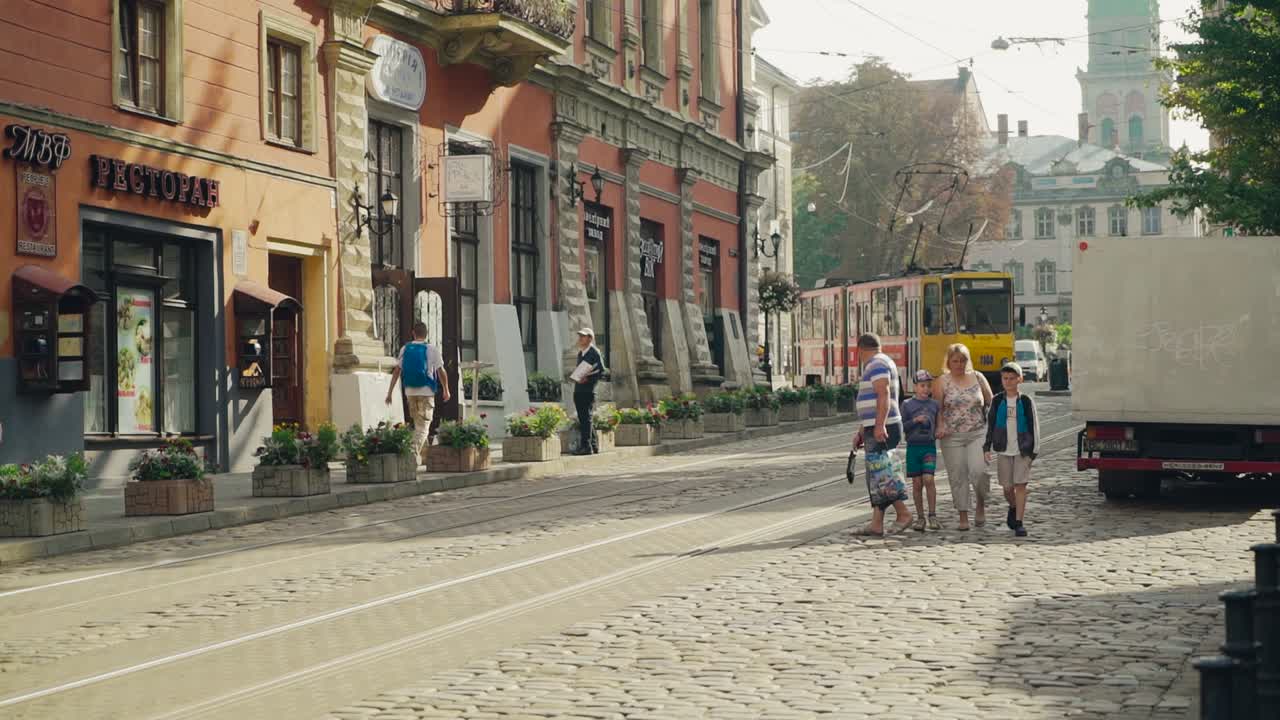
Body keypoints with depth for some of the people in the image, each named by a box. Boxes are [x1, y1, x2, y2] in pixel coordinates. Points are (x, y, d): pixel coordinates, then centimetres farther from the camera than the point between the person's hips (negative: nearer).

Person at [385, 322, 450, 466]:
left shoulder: (405, 349, 4)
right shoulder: (432, 350, -5)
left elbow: (397, 371, 2)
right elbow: (441, 372, -4)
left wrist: (390, 392, 5)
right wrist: (446, 391, 9)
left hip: (410, 392, 4)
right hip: (426, 392, -4)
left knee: (418, 425, 18)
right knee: (423, 427, -3)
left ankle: (425, 457, 23)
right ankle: (413, 454, -19)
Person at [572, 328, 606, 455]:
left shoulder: (594, 352, -6)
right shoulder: (580, 353, 18)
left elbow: (601, 371, -11)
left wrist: (588, 378, -19)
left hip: (588, 390, -8)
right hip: (579, 390, 8)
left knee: (586, 418, -10)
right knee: (583, 419, 10)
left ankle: (586, 446, -10)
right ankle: (594, 445, 18)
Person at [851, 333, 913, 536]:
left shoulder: (877, 365, -9)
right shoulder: (875, 366, 23)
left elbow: (884, 396, -21)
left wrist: (880, 426, -29)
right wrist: (861, 432, 26)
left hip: (883, 430, -10)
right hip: (875, 431, 10)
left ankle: (903, 514, -7)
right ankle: (877, 523, 5)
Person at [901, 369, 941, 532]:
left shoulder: (934, 404, 9)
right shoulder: (907, 404, 3)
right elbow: (901, 427, -1)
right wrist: (915, 421, -14)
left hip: (929, 446, 0)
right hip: (913, 447, 0)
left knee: (929, 479, -14)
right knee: (917, 483, 2)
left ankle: (933, 516, -7)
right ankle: (920, 518, 10)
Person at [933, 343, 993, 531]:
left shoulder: (978, 378, 8)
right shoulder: (942, 383, 4)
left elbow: (991, 403, 13)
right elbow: (937, 409, 2)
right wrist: (940, 427, -14)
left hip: (978, 433, 0)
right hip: (952, 437, 0)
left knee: (979, 471, -16)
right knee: (958, 477, 1)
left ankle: (981, 505, 10)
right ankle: (963, 518, 9)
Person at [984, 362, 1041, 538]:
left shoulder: (1026, 401, 0)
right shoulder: (997, 401, 4)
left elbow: (1034, 426, 2)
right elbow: (990, 425, 10)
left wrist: (1034, 450, -1)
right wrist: (987, 447, 4)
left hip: (1023, 450, -2)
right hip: (1003, 451, 2)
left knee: (1020, 485, -8)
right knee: (1007, 487, 5)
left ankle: (1019, 522, -5)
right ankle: (1013, 508, 36)